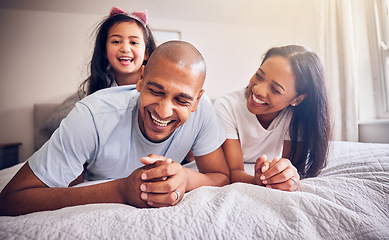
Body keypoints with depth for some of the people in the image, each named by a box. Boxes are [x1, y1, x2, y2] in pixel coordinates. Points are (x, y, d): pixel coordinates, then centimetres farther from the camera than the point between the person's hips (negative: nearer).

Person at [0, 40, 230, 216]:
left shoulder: (201, 108, -23)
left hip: (163, 215, 2)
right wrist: (121, 189, -41)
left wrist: (187, 178, -39)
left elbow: (223, 177, -16)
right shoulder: (94, 116, -30)